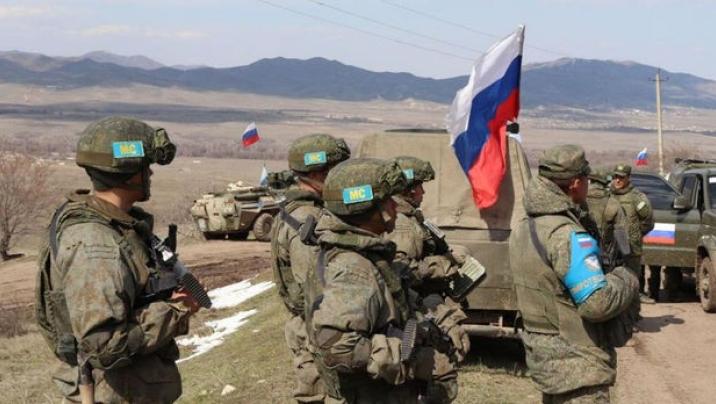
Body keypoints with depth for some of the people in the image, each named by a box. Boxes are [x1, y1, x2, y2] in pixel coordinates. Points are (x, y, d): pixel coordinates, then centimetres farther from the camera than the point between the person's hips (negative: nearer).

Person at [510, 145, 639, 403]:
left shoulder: (523, 230, 8)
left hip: (544, 358, 9)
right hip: (578, 367, -9)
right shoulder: (567, 236, -22)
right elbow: (597, 303, -25)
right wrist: (626, 280, -7)